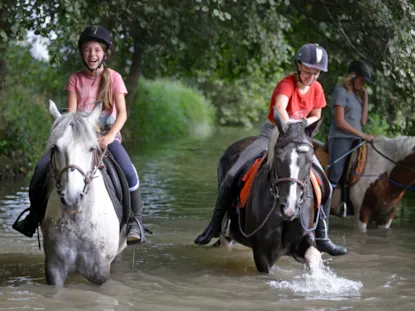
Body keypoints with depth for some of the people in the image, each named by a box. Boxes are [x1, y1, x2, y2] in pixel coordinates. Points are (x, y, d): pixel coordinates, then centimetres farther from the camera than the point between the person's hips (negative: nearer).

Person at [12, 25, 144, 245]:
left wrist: (110, 136, -25)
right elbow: (70, 112, -1)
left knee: (128, 172, -30)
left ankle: (135, 221, -13)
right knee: (42, 167, -15)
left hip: (107, 136, -2)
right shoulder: (75, 79, 5)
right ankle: (35, 214, 3)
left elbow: (122, 113, -9)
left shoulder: (113, 78, -2)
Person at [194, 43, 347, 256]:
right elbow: (279, 108, -42)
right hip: (272, 134, -4)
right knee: (232, 175, -18)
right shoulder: (287, 84, -22)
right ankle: (214, 226, -2)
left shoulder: (316, 88, -4)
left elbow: (316, 115, 10)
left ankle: (322, 237, 4)